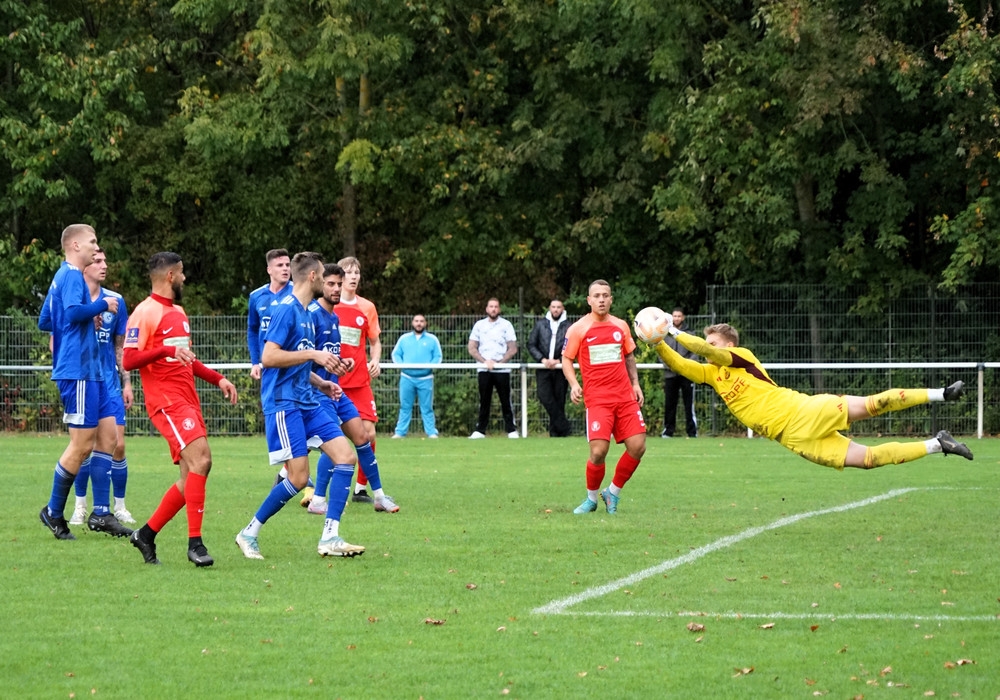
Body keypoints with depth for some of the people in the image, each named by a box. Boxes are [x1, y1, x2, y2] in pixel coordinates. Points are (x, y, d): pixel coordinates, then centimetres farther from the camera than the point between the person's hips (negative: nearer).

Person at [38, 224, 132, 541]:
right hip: (78, 372, -10)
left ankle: (101, 513, 5)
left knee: (108, 435, 6)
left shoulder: (63, 277, 19)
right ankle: (53, 513, 6)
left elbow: (46, 321, 26)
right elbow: (74, 311, -28)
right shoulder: (71, 276, -11)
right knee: (82, 445, -5)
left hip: (91, 372, 10)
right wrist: (103, 306, -13)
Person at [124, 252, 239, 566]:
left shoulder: (178, 312, 22)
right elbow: (129, 360, -16)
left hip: (188, 401, 10)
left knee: (192, 476, 5)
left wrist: (218, 379, 21)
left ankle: (147, 534, 16)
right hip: (166, 401, -10)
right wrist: (167, 350, -28)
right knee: (201, 459, -23)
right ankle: (195, 543, -22)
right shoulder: (145, 313, -8)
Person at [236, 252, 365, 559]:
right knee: (299, 477, -11)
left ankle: (330, 538, -1)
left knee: (346, 456, -2)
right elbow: (269, 357, -21)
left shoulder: (307, 313, 17)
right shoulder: (287, 309, -12)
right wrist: (313, 354, -20)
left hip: (307, 402, 9)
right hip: (284, 403, -9)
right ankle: (249, 534, 4)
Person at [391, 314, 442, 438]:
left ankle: (431, 432, 1)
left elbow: (437, 357, 2)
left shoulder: (432, 339, 7)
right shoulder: (404, 338, 12)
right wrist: (401, 364, -10)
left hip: (425, 379, -1)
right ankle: (400, 432, 7)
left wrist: (429, 366, -16)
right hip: (407, 378, 2)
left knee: (427, 408, -1)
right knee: (405, 407, 4)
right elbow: (396, 354, 10)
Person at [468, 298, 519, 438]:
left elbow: (513, 349, 1)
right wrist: (485, 361, -9)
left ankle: (511, 430, 0)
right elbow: (472, 348, 6)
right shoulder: (479, 325, 11)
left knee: (506, 401, -2)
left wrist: (500, 362, -11)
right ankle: (480, 431, 3)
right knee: (484, 401, 1)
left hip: (502, 369, -1)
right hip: (484, 370, 1)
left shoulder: (506, 325, 6)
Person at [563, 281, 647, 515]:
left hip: (625, 397, 4)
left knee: (637, 447, -5)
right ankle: (591, 498, 11)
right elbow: (566, 359, 4)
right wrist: (574, 385, -11)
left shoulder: (621, 326, 11)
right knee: (598, 451, -14)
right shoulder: (578, 329, -1)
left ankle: (613, 492, 16)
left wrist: (635, 384, 12)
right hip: (597, 399, -4)